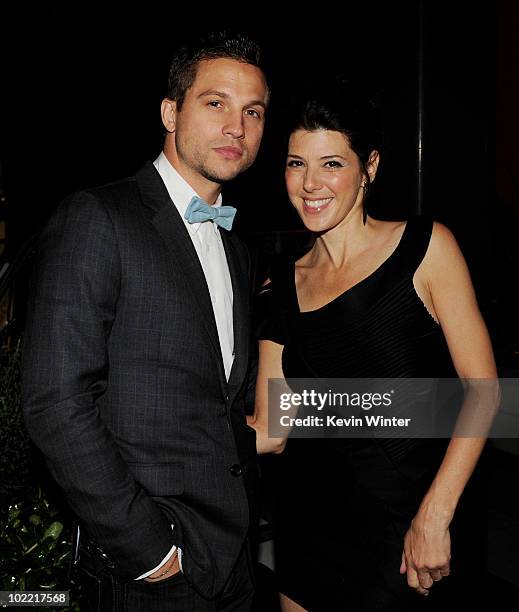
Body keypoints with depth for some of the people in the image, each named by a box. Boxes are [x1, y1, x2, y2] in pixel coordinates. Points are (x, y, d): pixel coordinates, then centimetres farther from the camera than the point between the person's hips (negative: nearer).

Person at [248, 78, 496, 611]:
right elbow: (270, 432, 0)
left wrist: (434, 516, -16)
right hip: (311, 524, 4)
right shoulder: (281, 286, 3)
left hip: (409, 527, -3)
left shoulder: (425, 246, -8)